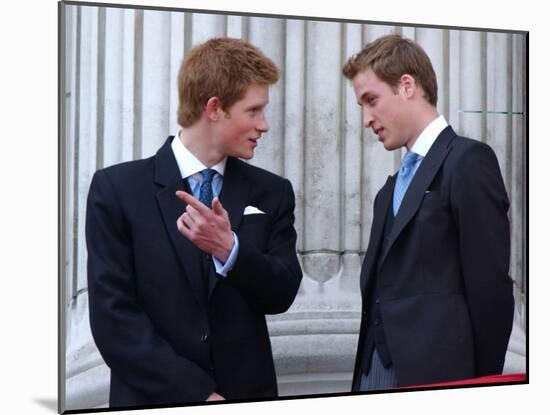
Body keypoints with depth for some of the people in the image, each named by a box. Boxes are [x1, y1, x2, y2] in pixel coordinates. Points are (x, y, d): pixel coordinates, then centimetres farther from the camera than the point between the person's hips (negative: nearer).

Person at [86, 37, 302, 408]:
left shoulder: (273, 193, 2)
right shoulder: (117, 188, -7)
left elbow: (282, 295, -5)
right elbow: (112, 315, -12)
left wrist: (229, 249, -23)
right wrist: (198, 394, -16)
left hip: (248, 396, 3)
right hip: (152, 398, -3)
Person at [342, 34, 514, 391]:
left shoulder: (468, 160, -7)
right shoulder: (393, 188, 19)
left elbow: (490, 287, -12)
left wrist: (483, 382, -11)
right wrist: (366, 371, 9)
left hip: (433, 373, -7)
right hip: (378, 369, 7)